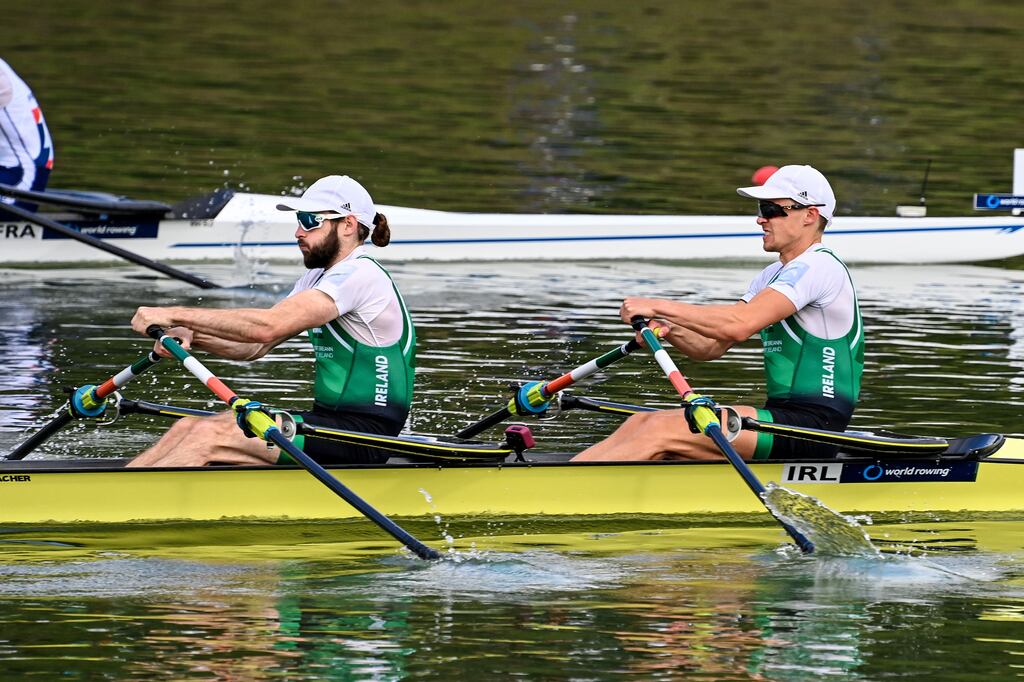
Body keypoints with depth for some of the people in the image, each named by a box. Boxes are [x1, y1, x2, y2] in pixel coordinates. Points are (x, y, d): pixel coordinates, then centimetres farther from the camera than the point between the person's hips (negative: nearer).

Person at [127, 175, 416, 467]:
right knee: (187, 428, -4)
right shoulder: (318, 279, 17)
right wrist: (191, 336, -9)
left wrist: (174, 315, -24)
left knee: (210, 436, -21)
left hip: (363, 435, -9)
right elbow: (255, 347, 11)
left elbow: (268, 327, -25)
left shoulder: (361, 276, -15)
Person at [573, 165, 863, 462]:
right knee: (641, 423, -3)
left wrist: (658, 306, -21)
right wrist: (668, 328, -6)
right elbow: (711, 346, 15)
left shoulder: (819, 267, -12)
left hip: (813, 431, -9)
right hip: (783, 417, 9)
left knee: (664, 430, -21)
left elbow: (739, 325, -25)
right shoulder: (772, 276, 20)